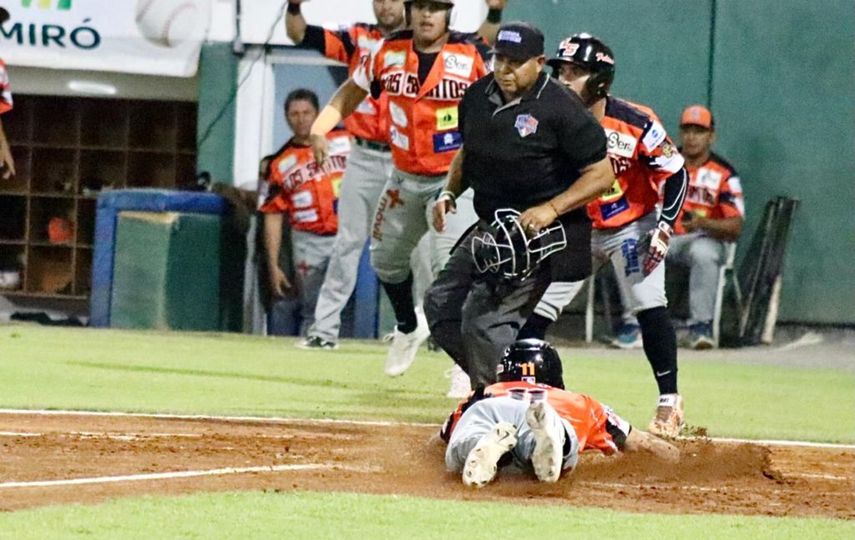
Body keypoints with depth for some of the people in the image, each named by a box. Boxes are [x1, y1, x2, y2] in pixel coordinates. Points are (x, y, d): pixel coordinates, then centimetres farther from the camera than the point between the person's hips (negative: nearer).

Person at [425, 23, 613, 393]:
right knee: (441, 306, 12)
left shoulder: (561, 109, -17)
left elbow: (602, 174, -14)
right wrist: (449, 193, 5)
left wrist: (552, 208, -25)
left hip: (537, 235, -9)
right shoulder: (479, 96, 5)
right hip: (489, 229, 9)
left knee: (484, 322, -17)